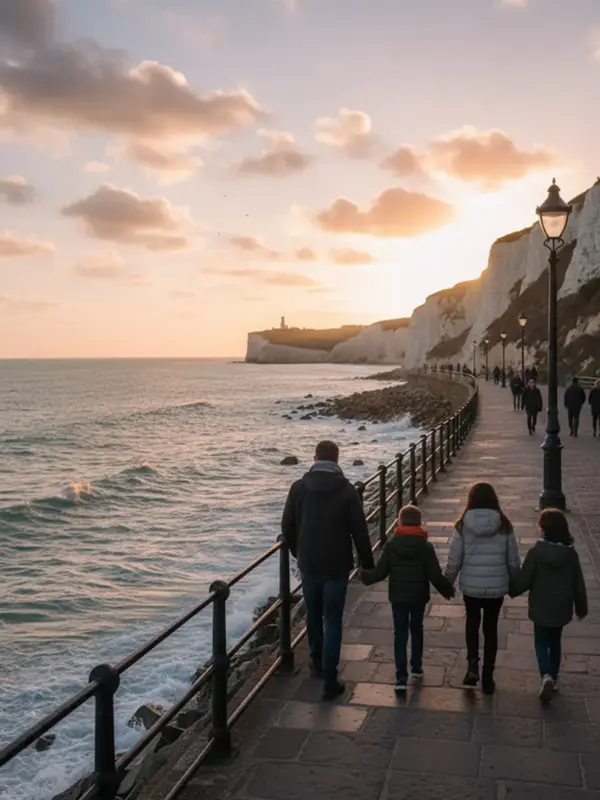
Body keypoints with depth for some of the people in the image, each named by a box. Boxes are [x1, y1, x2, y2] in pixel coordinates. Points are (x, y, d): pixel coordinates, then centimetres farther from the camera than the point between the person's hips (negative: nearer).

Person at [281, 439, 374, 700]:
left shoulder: (299, 488, -4)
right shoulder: (347, 490, -10)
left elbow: (287, 527, 2)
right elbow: (359, 531, -8)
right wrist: (367, 563, 3)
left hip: (308, 564, 2)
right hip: (337, 566, -2)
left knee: (313, 615, 22)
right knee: (332, 622, 3)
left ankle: (317, 664, 38)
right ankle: (330, 681, 2)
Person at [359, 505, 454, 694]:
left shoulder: (391, 545, -11)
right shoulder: (426, 546, -12)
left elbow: (380, 572, -9)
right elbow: (435, 575, -12)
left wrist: (365, 576, 10)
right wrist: (447, 589, 6)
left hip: (398, 597, -1)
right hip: (419, 596, 1)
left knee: (400, 634, 4)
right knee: (416, 629, 22)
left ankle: (401, 678, -2)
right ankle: (416, 668, 33)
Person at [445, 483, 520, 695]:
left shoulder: (463, 526, -10)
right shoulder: (504, 526, -6)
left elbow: (454, 561, -6)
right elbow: (513, 561, 1)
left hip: (470, 586, -1)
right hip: (497, 587, 1)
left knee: (472, 621, 24)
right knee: (491, 628, 15)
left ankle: (472, 663, 7)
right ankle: (487, 679, 21)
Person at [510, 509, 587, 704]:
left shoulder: (536, 552, -19)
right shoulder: (571, 553, -7)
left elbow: (524, 580, -13)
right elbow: (578, 583, 2)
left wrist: (511, 590, 7)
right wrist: (581, 607, 14)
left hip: (542, 608, -4)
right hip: (562, 608, 4)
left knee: (541, 643, 11)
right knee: (555, 642, 22)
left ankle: (547, 676, -11)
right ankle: (554, 678, 31)